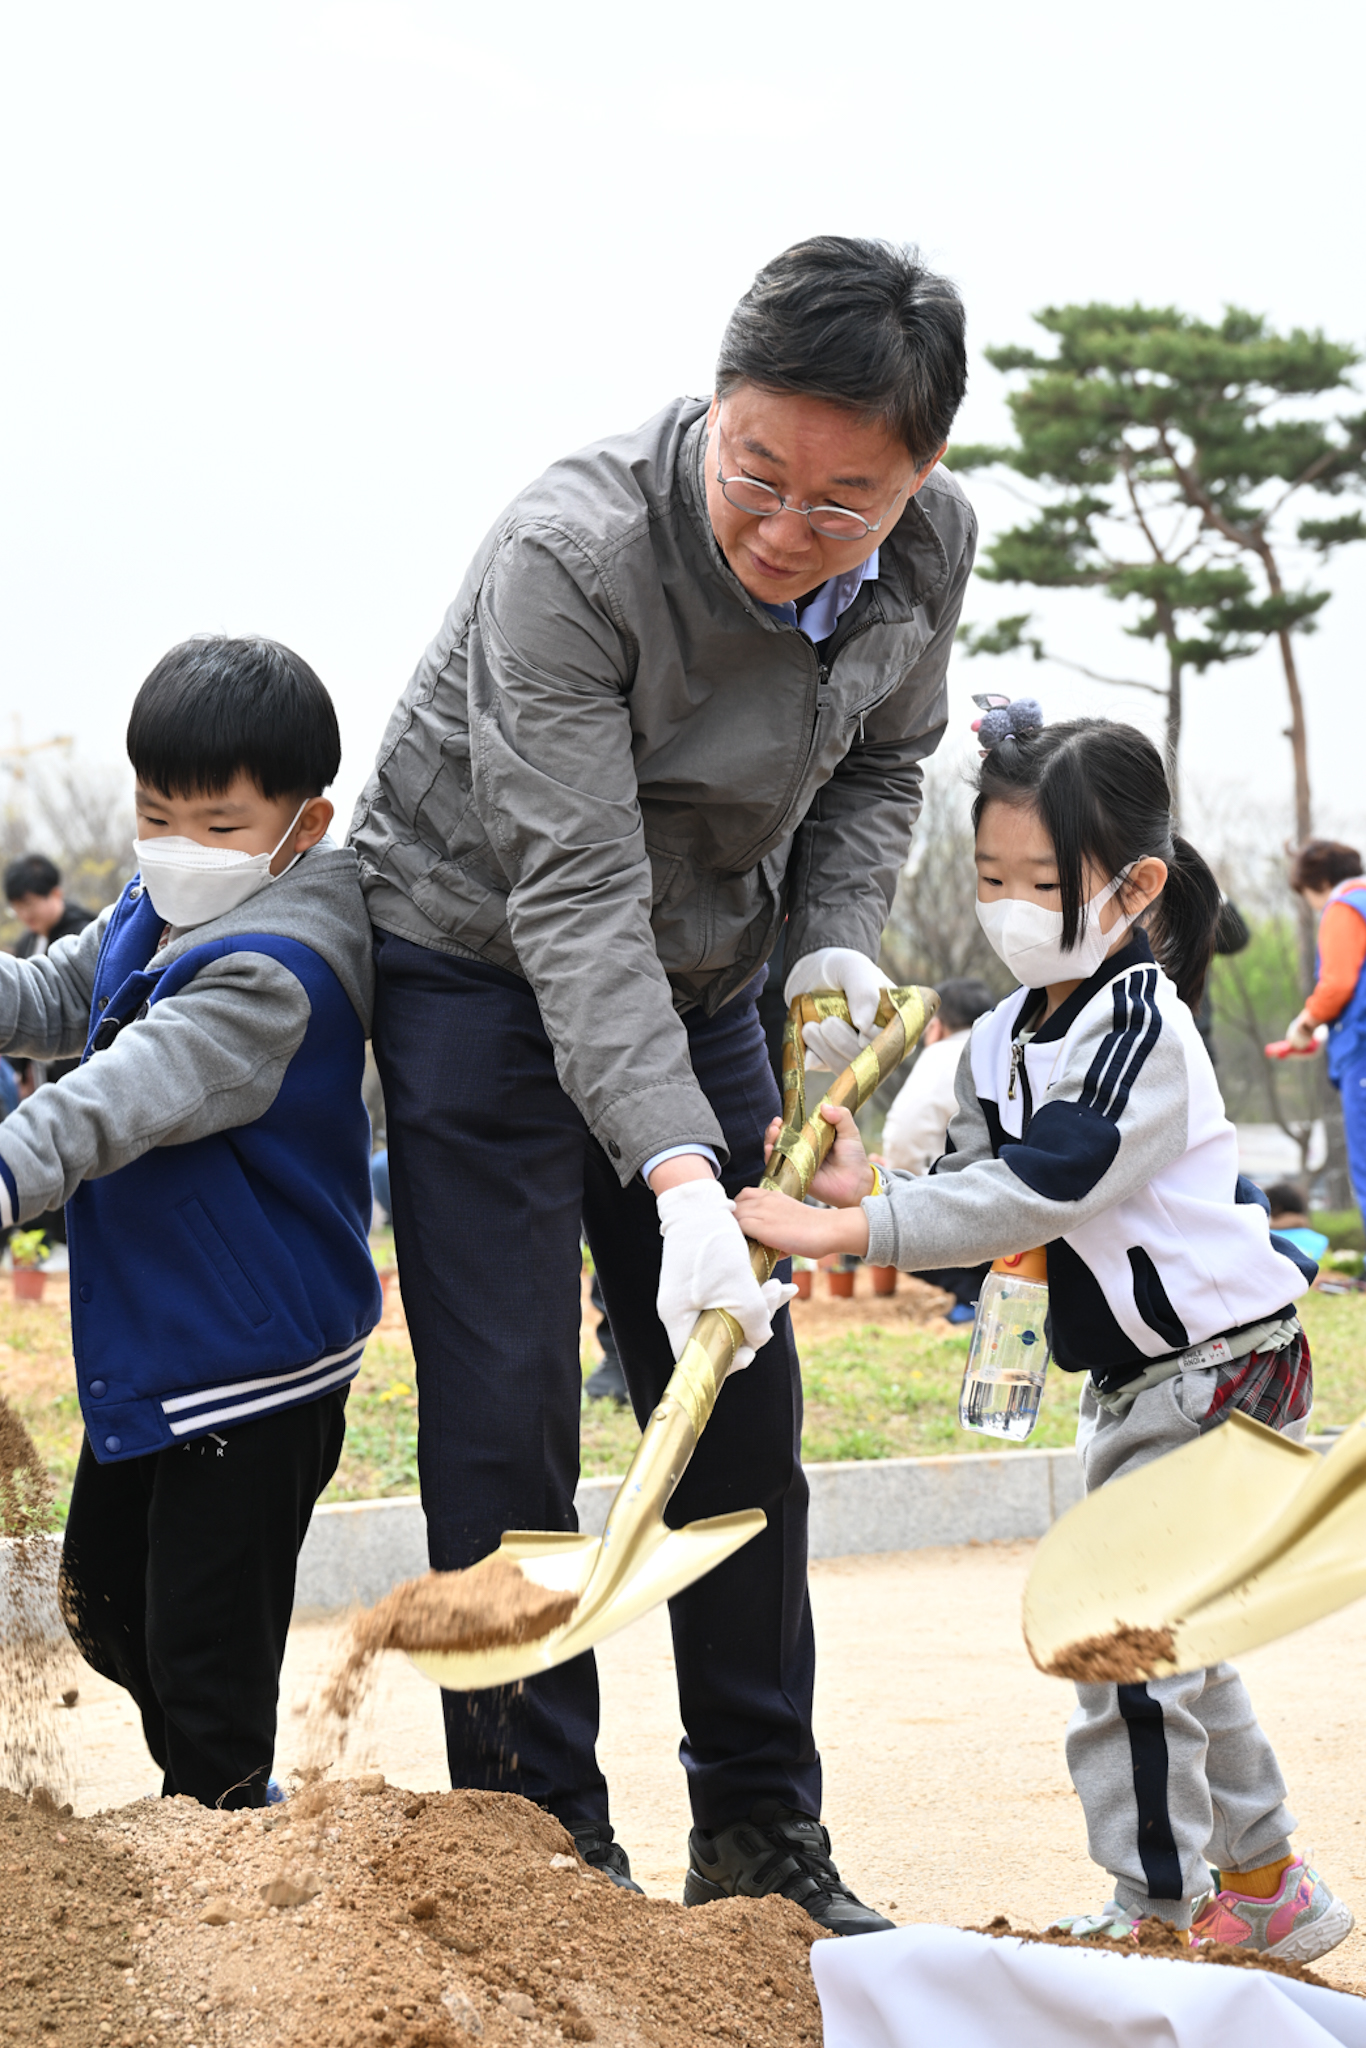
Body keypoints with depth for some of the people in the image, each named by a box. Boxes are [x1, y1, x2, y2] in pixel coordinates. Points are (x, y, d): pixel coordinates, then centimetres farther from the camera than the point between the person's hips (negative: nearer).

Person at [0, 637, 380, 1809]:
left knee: (204, 1646, 0)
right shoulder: (152, 920, 3)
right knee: (103, 1596, 25)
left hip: (254, 1371, -10)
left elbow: (138, 1093, -41)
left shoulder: (275, 968, -26)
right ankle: (213, 1795, 43)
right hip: (151, 1350, 10)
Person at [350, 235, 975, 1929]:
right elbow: (576, 901, -35)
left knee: (742, 1409, 6)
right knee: (502, 1419, -9)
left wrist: (837, 942, -11)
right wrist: (682, 1180, -43)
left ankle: (763, 1839, 17)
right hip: (482, 969, -5)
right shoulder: (570, 552, -32)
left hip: (701, 981, 5)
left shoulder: (926, 551, -13)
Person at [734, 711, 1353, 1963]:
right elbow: (979, 1191, 3)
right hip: (1135, 1377, 10)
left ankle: (1160, 1908, 2)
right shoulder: (1004, 1043, 6)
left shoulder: (1143, 1029, -22)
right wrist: (865, 1188, -17)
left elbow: (1034, 1194, -31)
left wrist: (842, 1233, -34)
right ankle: (1265, 1885, 33)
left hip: (1220, 1365, -10)